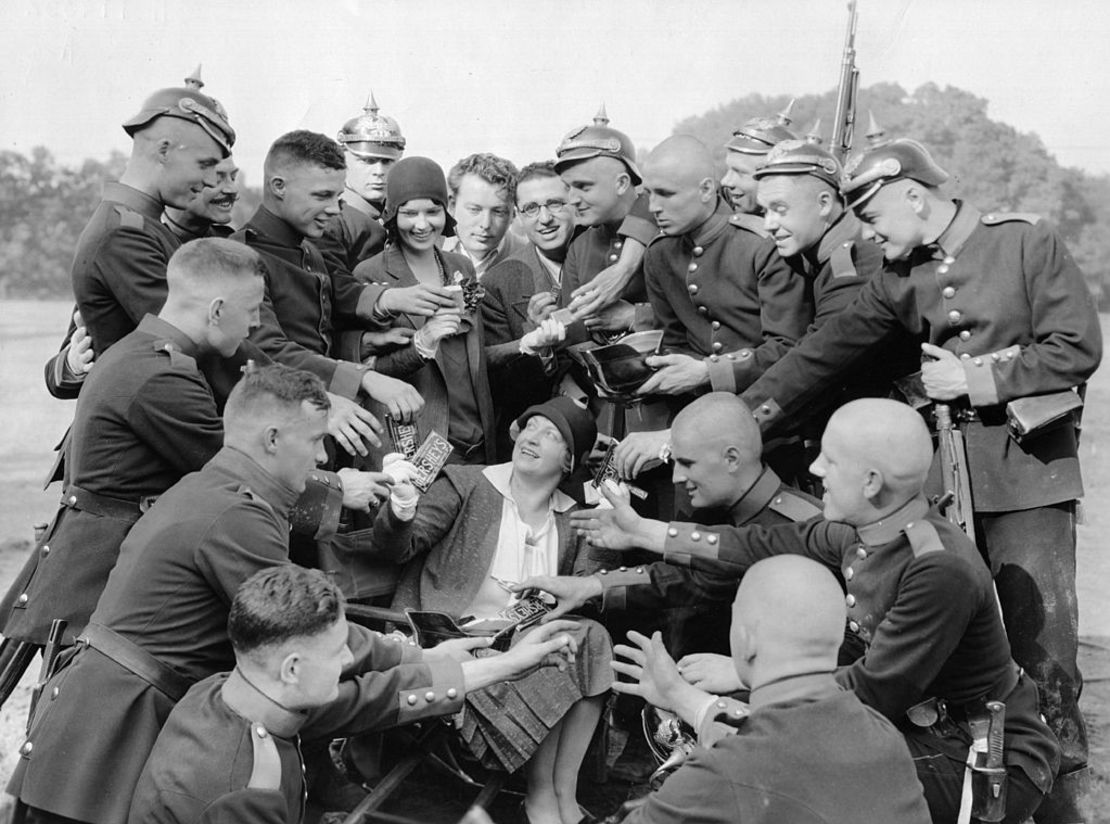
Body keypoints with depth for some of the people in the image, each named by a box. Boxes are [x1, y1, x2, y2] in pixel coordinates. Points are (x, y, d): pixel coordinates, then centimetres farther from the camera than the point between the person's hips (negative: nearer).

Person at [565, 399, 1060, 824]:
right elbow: (773, 548, 6)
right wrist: (642, 533, 9)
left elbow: (873, 692, -27)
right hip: (918, 723, 8)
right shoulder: (863, 532, -5)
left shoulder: (941, 571, -31)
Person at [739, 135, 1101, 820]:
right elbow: (829, 349, 2)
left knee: (1040, 641, 0)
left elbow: (1078, 348, -9)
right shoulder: (900, 276, 7)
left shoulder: (1026, 241, -6)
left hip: (1026, 468, -4)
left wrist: (978, 378, -12)